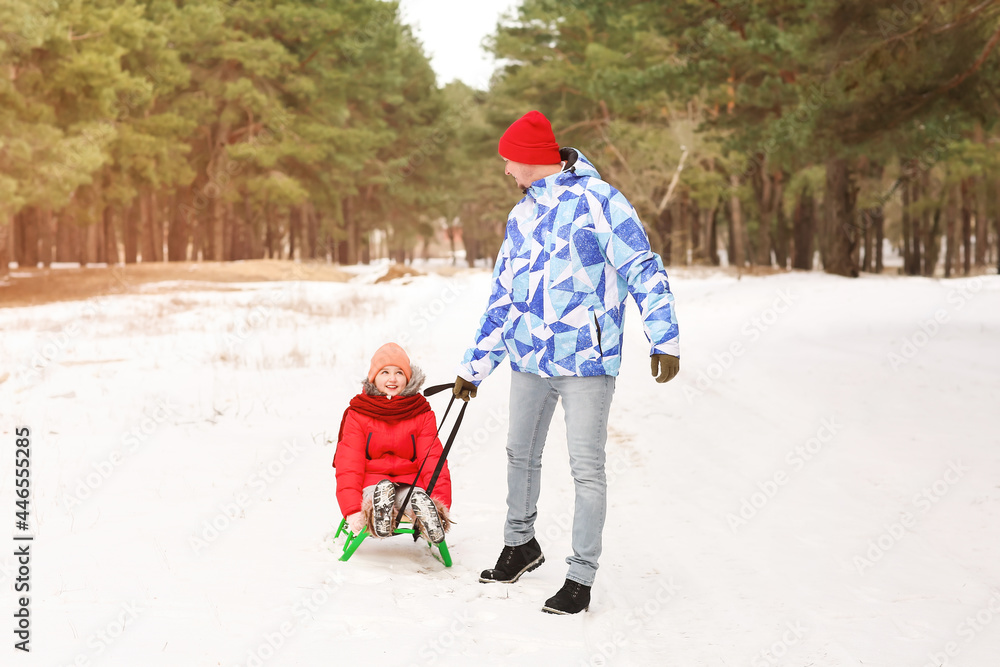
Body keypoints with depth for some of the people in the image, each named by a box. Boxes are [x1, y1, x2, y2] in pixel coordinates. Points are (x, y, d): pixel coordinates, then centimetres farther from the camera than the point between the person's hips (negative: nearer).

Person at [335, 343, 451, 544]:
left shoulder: (422, 414, 7)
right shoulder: (358, 414, 4)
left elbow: (433, 460, -1)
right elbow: (349, 464, -4)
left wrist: (441, 504, -19)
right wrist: (352, 509, -20)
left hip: (409, 482, 0)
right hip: (371, 481, 0)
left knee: (418, 497, -37)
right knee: (380, 492, -37)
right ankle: (378, 515, -67)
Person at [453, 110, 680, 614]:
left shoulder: (597, 200, -7)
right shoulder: (521, 216, 15)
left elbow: (643, 269, -11)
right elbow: (503, 298, 21)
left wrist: (664, 340, -20)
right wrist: (474, 366, 22)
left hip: (586, 361, -7)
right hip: (529, 362, 7)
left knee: (587, 468, -5)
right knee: (520, 454, 17)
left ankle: (581, 577, 3)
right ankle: (520, 545, 37)